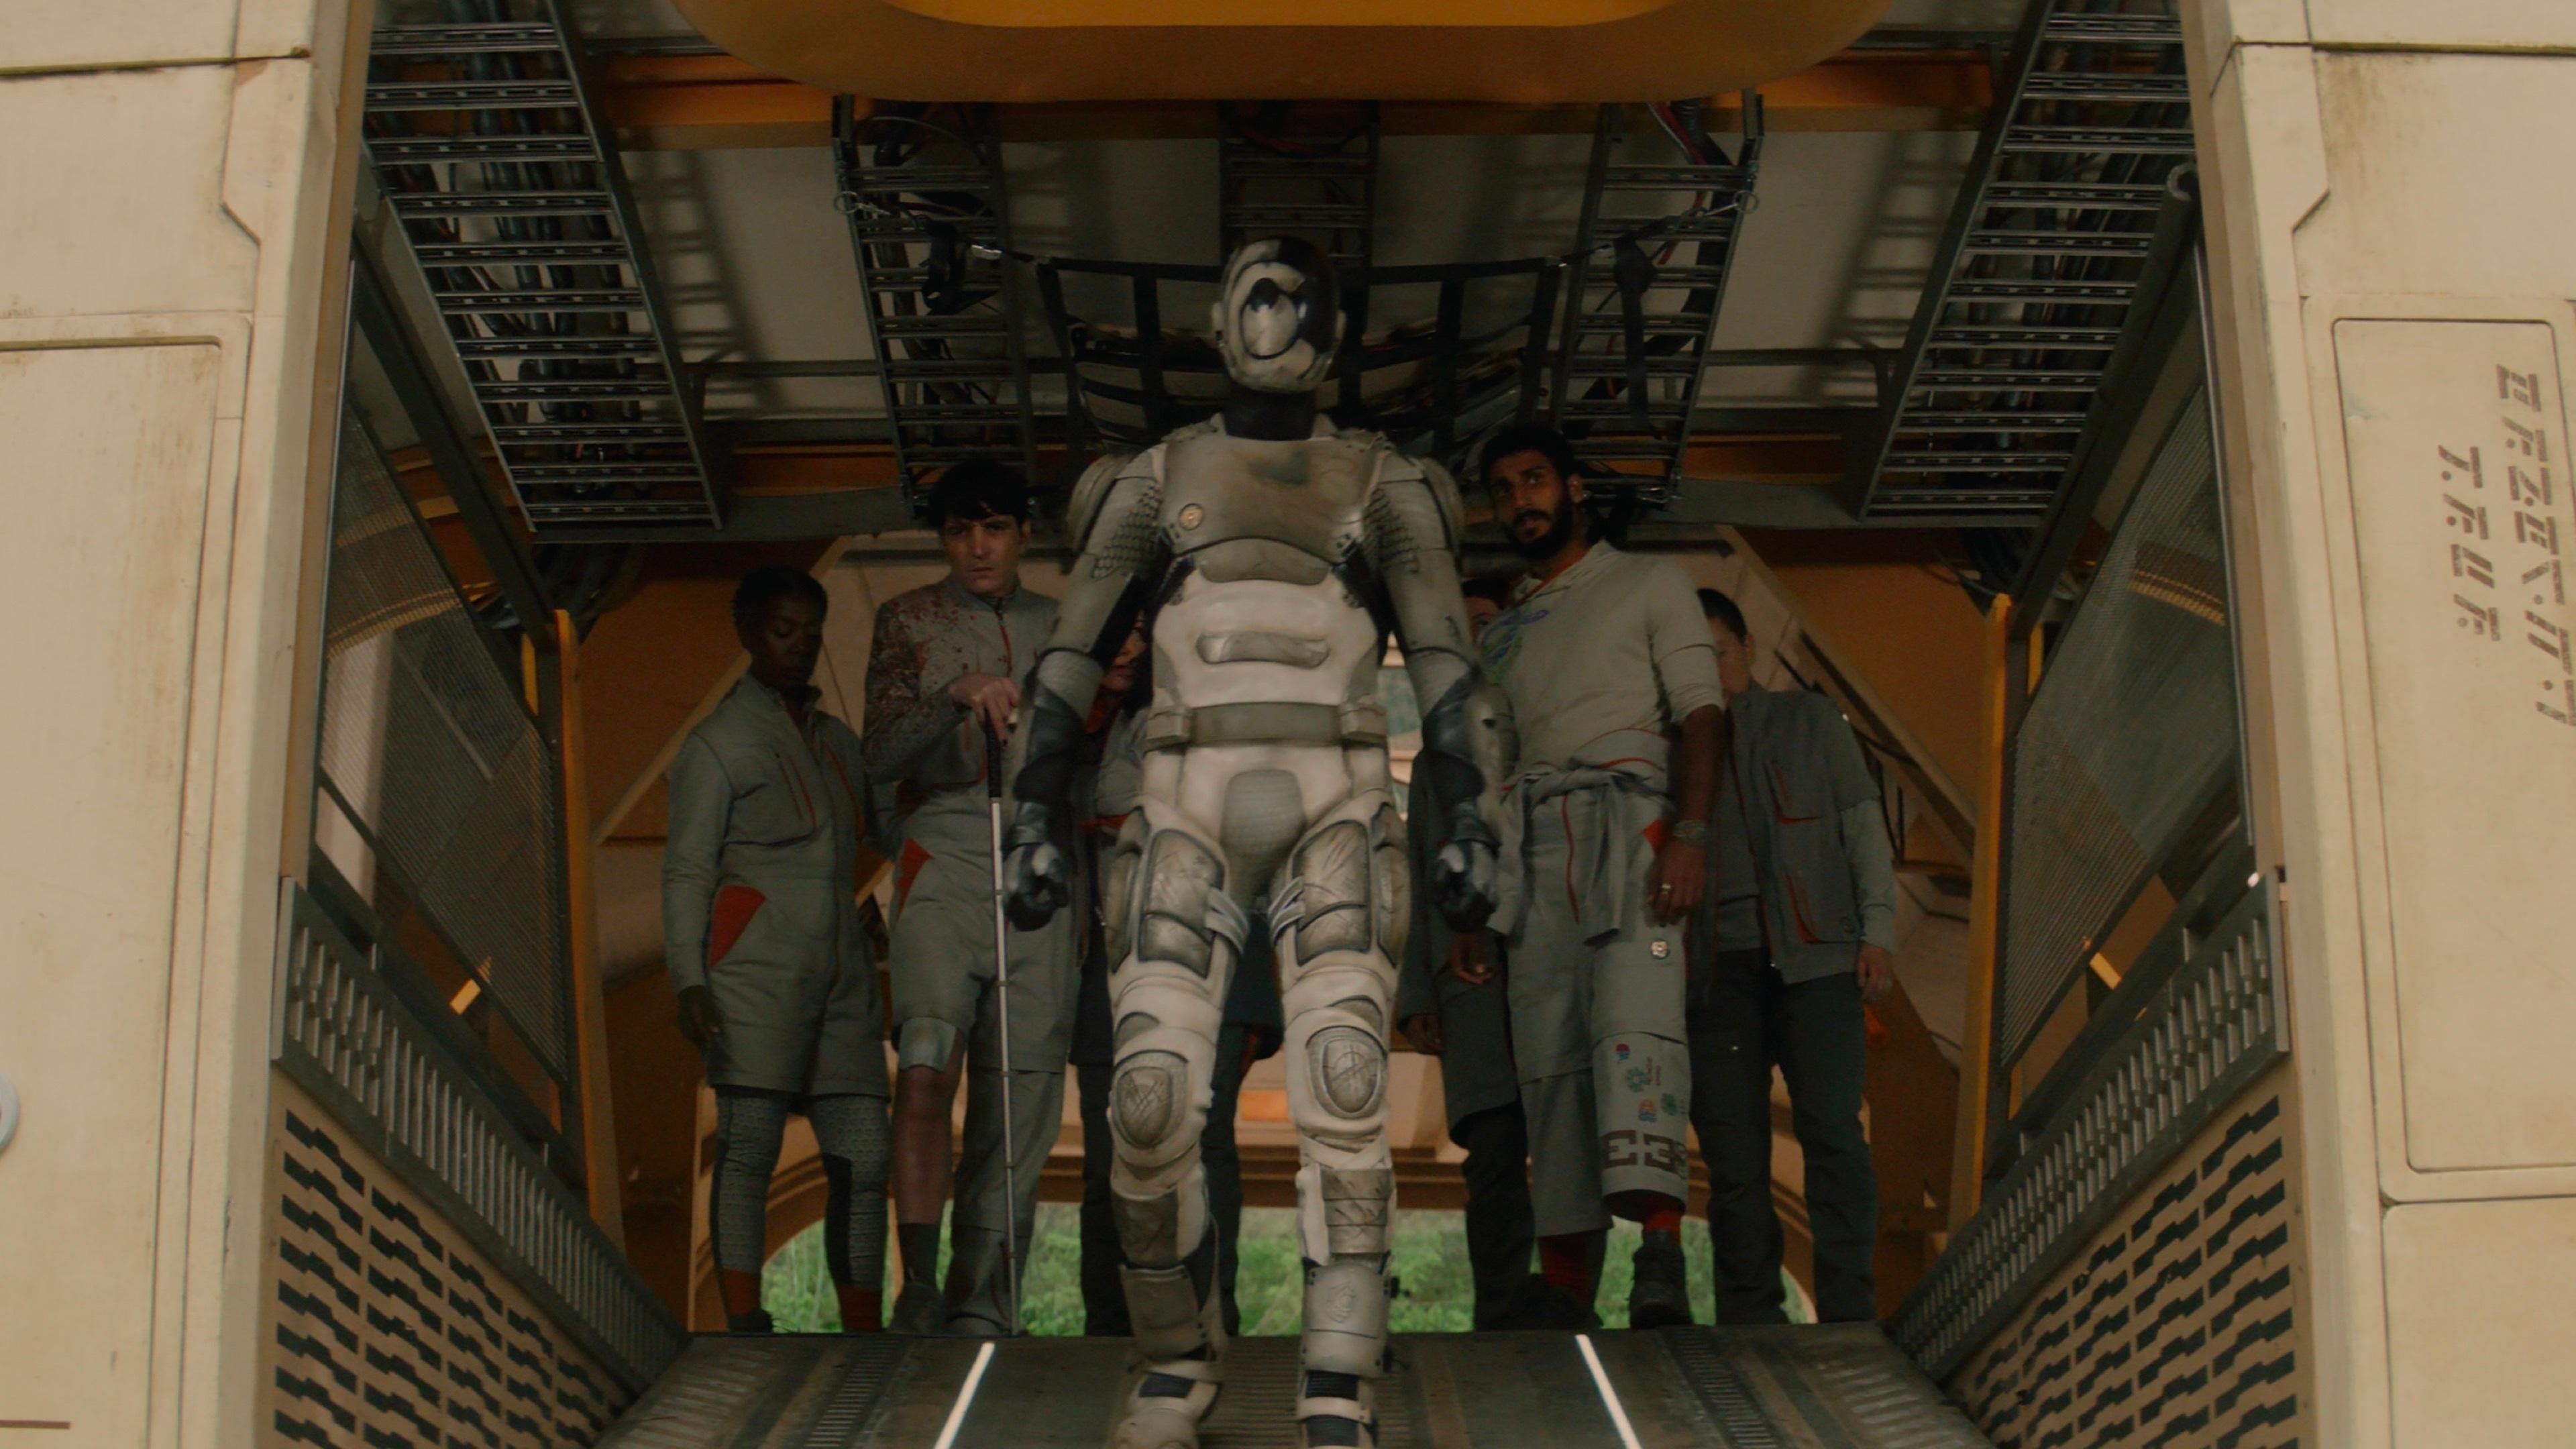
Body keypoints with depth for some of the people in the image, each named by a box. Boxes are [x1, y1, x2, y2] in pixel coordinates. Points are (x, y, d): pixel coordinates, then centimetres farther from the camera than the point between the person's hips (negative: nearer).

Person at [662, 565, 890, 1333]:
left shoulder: (838, 741, 24)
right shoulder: (717, 743, 7)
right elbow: (686, 871, 0)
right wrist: (688, 979, -11)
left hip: (841, 970, 5)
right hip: (756, 963, -5)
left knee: (862, 1153, -1)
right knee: (749, 1139, -11)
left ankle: (864, 1337, 2)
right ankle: (743, 1324, -13)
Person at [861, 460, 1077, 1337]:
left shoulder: (1058, 627, 20)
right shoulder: (908, 621, 13)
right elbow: (882, 754, 1)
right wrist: (958, 699, -14)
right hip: (944, 853, -2)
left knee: (1021, 1085, -3)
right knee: (927, 1065, -22)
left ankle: (983, 1303, 3)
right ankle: (919, 1290, -17)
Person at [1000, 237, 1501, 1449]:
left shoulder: (1386, 488, 11)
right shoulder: (1153, 483, 12)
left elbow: (1446, 669, 4)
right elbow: (1069, 662, 9)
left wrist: (1465, 831, -7)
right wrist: (1035, 826, 0)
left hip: (1337, 827, 0)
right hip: (1190, 826, 1)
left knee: (1343, 1096, -20)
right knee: (1151, 1107, -12)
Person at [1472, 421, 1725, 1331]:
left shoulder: (1649, 585, 16)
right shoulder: (1502, 632, 29)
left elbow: (1700, 712, 3)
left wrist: (1690, 834, -13)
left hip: (1627, 809, -4)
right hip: (1528, 837, 5)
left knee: (1633, 1017, -24)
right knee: (1548, 1051, -5)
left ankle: (1661, 1259, -37)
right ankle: (1566, 1295, -8)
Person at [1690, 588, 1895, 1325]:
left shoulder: (1809, 719, 18)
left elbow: (1863, 823, 13)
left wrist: (1878, 929, 0)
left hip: (1813, 957, -1)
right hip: (1717, 966, 2)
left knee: (1831, 1127, -15)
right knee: (1733, 1153, -4)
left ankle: (1847, 1313, -13)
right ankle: (1751, 1326, -2)